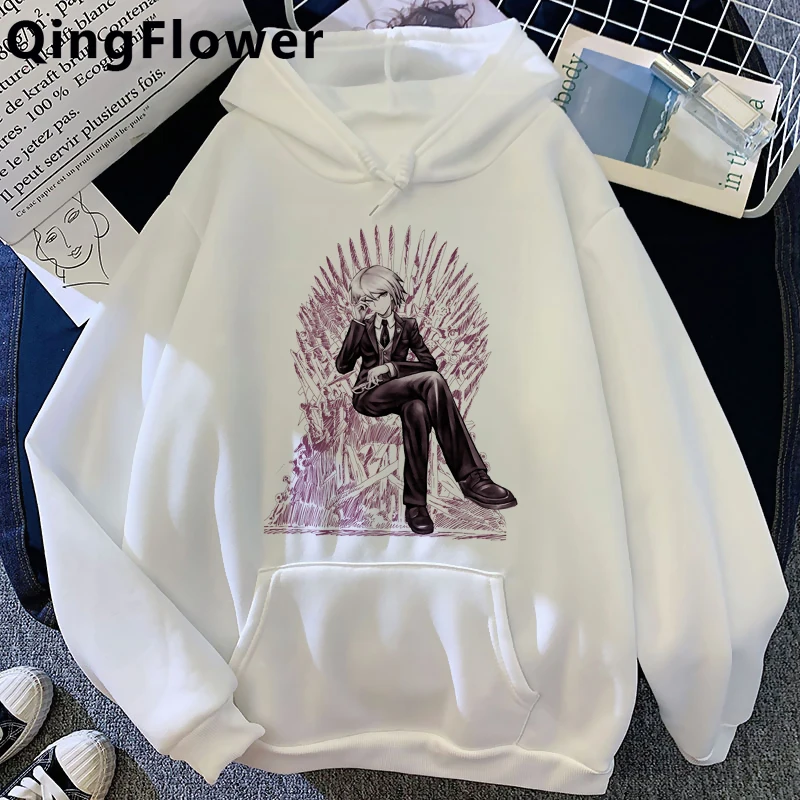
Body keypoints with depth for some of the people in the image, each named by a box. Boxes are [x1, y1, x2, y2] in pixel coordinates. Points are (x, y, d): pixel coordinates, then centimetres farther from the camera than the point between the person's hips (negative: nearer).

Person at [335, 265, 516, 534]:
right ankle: (470, 476, -41)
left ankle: (415, 502, -38)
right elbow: (342, 366, -3)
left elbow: (430, 363, 1)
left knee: (417, 409, -41)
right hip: (369, 396, -2)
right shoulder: (361, 326, 11)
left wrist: (391, 366, -13)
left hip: (399, 393, 2)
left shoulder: (408, 325, 13)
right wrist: (358, 324, -8)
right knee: (432, 381, -34)